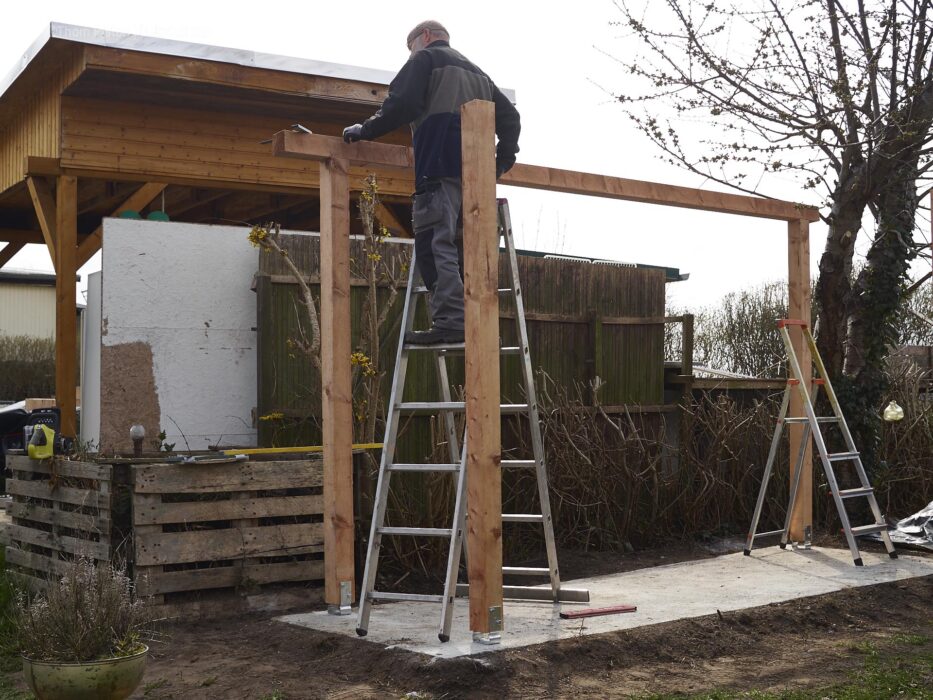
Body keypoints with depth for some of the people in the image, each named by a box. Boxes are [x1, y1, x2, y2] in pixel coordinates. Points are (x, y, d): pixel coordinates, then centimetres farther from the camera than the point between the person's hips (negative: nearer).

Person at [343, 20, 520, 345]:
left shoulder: (426, 58, 10)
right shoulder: (476, 72, 32)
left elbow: (403, 104, -6)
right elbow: (509, 116, 27)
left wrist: (365, 130, 3)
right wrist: (504, 158, 31)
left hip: (441, 164, -8)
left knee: (435, 244, -13)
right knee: (463, 246, 8)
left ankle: (450, 322, -24)